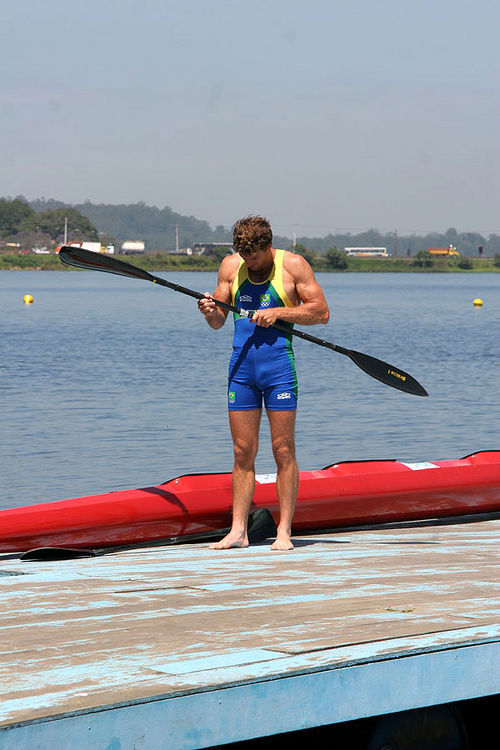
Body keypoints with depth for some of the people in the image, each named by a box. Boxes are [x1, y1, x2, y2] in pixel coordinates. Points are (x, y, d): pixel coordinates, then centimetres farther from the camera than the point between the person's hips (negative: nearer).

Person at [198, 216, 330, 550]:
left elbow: (321, 312, -4)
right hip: (242, 363, 4)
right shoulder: (231, 266, 8)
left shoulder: (293, 265, -3)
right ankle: (238, 531, 9)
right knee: (243, 452, 5)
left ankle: (284, 531, 1)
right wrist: (210, 312, -12)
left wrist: (278, 312, -15)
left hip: (278, 363, -4)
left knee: (283, 450, -3)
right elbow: (219, 321, 11)